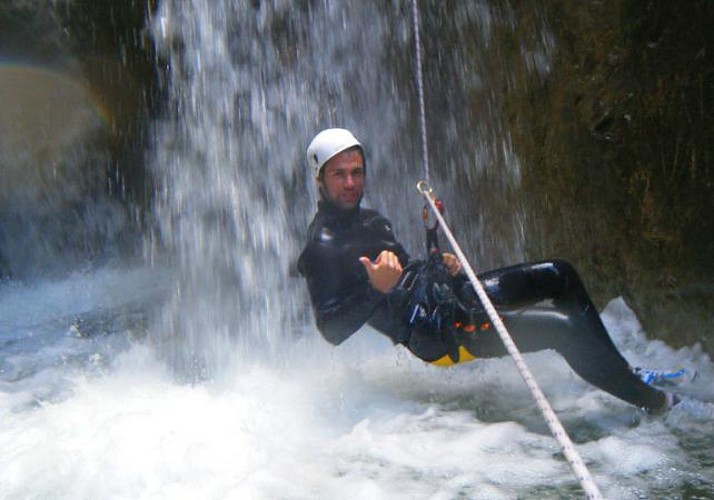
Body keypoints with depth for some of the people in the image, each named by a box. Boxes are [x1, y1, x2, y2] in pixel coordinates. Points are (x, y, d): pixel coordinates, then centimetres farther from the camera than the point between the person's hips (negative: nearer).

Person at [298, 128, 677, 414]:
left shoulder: (368, 218, 14)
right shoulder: (323, 246, -14)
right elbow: (331, 329, -20)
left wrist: (440, 266, 7)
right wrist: (376, 290, -33)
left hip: (447, 292, 10)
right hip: (438, 335, -10)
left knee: (560, 275, 12)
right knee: (561, 326, -18)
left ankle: (619, 368, 23)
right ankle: (653, 401, 2)